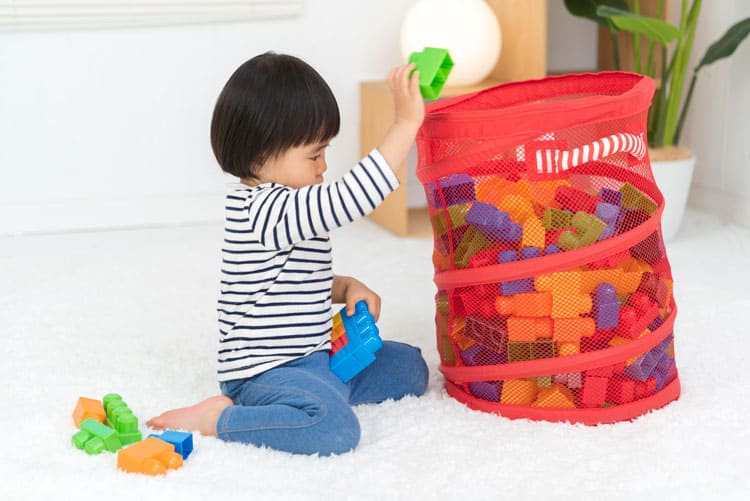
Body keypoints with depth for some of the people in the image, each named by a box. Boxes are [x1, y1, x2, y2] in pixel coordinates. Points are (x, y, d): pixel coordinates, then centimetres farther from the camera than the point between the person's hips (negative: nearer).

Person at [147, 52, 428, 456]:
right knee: (334, 429, -36)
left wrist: (347, 288, 5)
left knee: (409, 367, 18)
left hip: (312, 358, 11)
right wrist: (406, 123, -32)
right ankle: (217, 419, -13)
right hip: (266, 372, -11)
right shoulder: (265, 210, -23)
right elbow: (349, 197, -34)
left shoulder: (279, 207, 11)